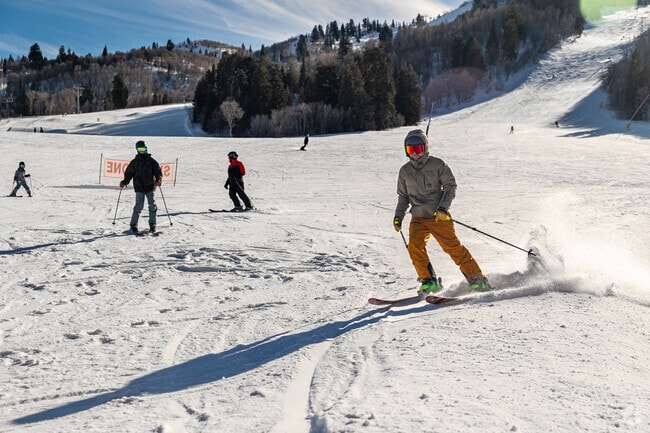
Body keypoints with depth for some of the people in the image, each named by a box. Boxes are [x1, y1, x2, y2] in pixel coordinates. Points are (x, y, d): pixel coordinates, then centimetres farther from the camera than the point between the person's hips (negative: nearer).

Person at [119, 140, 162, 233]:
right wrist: (124, 182, -4)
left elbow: (158, 171, 4)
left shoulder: (151, 161, 8)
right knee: (139, 205, -11)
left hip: (150, 187, 1)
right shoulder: (134, 162, 9)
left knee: (152, 205, -3)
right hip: (139, 187, -1)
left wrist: (159, 179, -14)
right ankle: (133, 224, -4)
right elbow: (129, 173, 11)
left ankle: (152, 224, 7)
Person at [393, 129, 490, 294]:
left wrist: (443, 208, -15)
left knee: (453, 247, -10)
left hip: (439, 216, -3)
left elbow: (450, 186, -3)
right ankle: (429, 281, -8)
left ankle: (477, 279, 0)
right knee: (414, 245, -19)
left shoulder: (437, 164, -1)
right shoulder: (405, 171, 11)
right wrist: (398, 216, 10)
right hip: (418, 218, 3)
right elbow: (403, 196, 21)